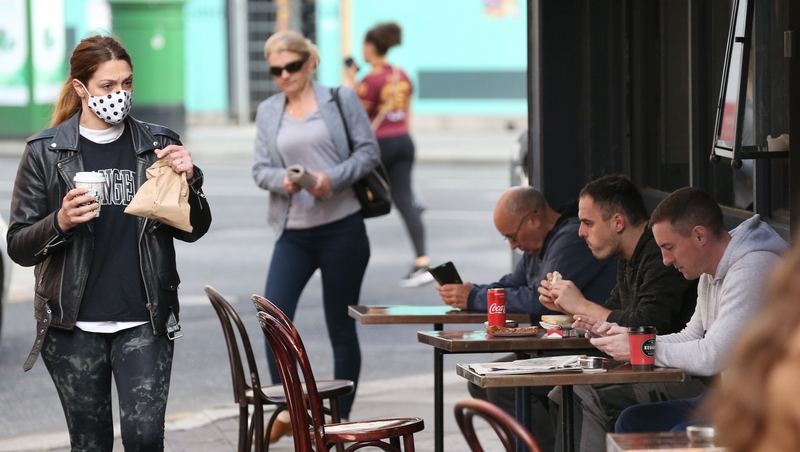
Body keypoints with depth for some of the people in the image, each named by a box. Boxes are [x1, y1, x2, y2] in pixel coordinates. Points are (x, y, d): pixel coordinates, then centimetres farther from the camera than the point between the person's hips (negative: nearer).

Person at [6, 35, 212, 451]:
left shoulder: (157, 145, 5)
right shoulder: (46, 152, 0)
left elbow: (193, 230, 8)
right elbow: (18, 246, -1)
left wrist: (188, 181, -10)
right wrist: (61, 222, -20)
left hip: (143, 322, 1)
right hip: (74, 324, 0)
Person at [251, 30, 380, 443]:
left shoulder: (341, 99, 1)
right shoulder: (267, 112, 10)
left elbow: (368, 150, -2)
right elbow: (260, 169, 6)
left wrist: (333, 178, -17)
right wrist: (281, 180, -16)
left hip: (342, 227, -3)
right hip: (293, 233, 3)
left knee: (341, 325, 4)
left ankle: (341, 417, 15)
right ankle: (285, 411, -1)